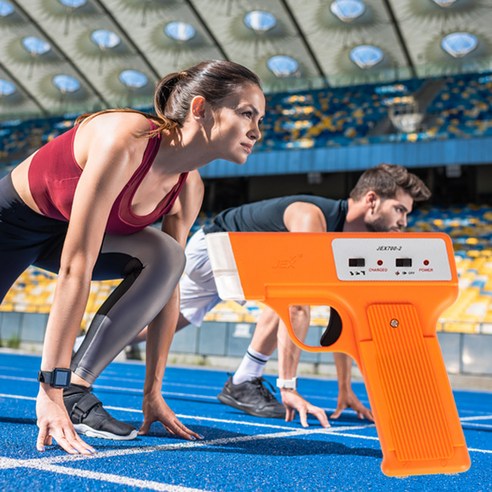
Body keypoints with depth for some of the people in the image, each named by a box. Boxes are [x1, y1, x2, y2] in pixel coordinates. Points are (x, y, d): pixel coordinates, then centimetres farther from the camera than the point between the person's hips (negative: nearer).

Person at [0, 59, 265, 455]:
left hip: (67, 229, 5)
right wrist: (51, 386, -38)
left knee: (166, 255, -24)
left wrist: (153, 394, -12)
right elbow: (74, 271, -39)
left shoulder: (189, 187, -15)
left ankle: (76, 391, -19)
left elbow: (169, 286, -11)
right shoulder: (124, 141, -36)